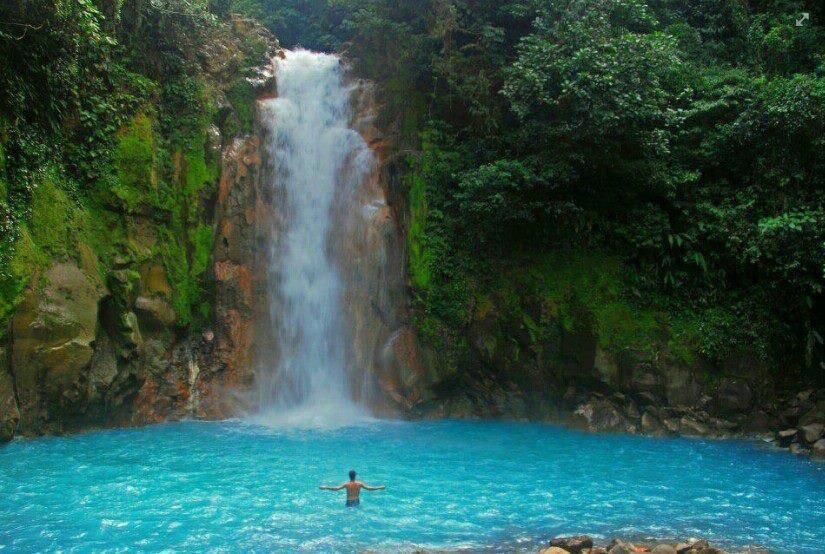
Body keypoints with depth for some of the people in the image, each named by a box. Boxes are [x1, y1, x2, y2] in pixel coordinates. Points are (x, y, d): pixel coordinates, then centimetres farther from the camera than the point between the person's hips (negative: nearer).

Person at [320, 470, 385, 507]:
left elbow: (336, 488, -14)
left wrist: (326, 488, -7)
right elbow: (368, 488, -4)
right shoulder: (359, 484, -3)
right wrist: (379, 488, 4)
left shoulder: (346, 484, -7)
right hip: (357, 502, 2)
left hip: (349, 502, -2)